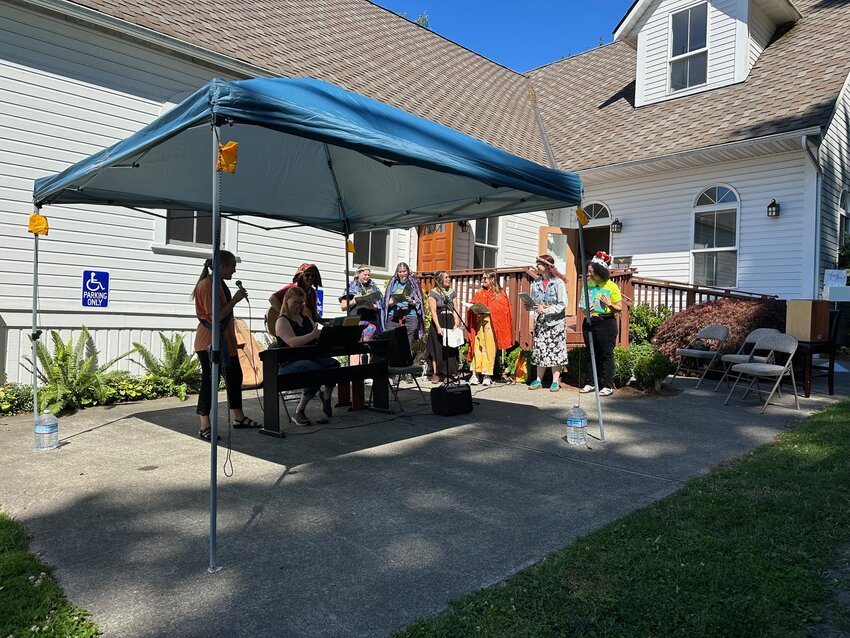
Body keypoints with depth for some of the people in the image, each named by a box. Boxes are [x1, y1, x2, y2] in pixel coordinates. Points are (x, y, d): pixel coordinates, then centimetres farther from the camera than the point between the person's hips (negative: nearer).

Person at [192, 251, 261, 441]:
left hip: (225, 341, 10)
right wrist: (235, 300, -20)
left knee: (235, 376, 14)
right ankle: (205, 426, 4)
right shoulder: (207, 284, -17)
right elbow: (214, 317, -23)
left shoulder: (219, 283, 13)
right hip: (210, 342, -10)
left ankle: (238, 417, 25)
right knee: (210, 381, -5)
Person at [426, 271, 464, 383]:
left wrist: (456, 323, -4)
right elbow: (433, 312, -7)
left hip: (450, 322, 4)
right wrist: (438, 326, -16)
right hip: (438, 323, -4)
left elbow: (454, 310, 9)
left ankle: (448, 374, 6)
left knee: (450, 348, 0)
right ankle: (436, 374, 3)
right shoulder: (433, 293, -1)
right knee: (438, 348, -4)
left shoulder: (452, 292, 12)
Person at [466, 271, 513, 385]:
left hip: (491, 324, -3)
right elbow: (472, 307, 18)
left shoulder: (500, 294, 5)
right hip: (478, 323, 3)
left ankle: (487, 376, 2)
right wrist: (475, 310, -4)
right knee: (477, 347, -4)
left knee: (490, 348, -4)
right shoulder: (479, 293, 19)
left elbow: (502, 309, -4)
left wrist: (488, 311, -14)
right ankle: (475, 374, -5)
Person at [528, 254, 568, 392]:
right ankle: (538, 380, 13)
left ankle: (555, 381, 8)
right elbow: (533, 301, 14)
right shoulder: (536, 282, 6)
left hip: (555, 321, -5)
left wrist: (547, 310, -19)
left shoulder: (558, 282, -9)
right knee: (540, 350, 6)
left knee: (555, 351, 0)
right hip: (540, 321, 5)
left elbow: (563, 304, -12)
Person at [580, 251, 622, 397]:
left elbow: (619, 308, -6)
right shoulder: (588, 283, 8)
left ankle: (608, 385, 6)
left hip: (606, 323, -6)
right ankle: (593, 383, 20)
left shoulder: (612, 287, -8)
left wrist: (610, 304, -23)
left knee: (606, 354, 0)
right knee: (593, 354, 12)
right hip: (589, 322, 6)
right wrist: (585, 306, 4)